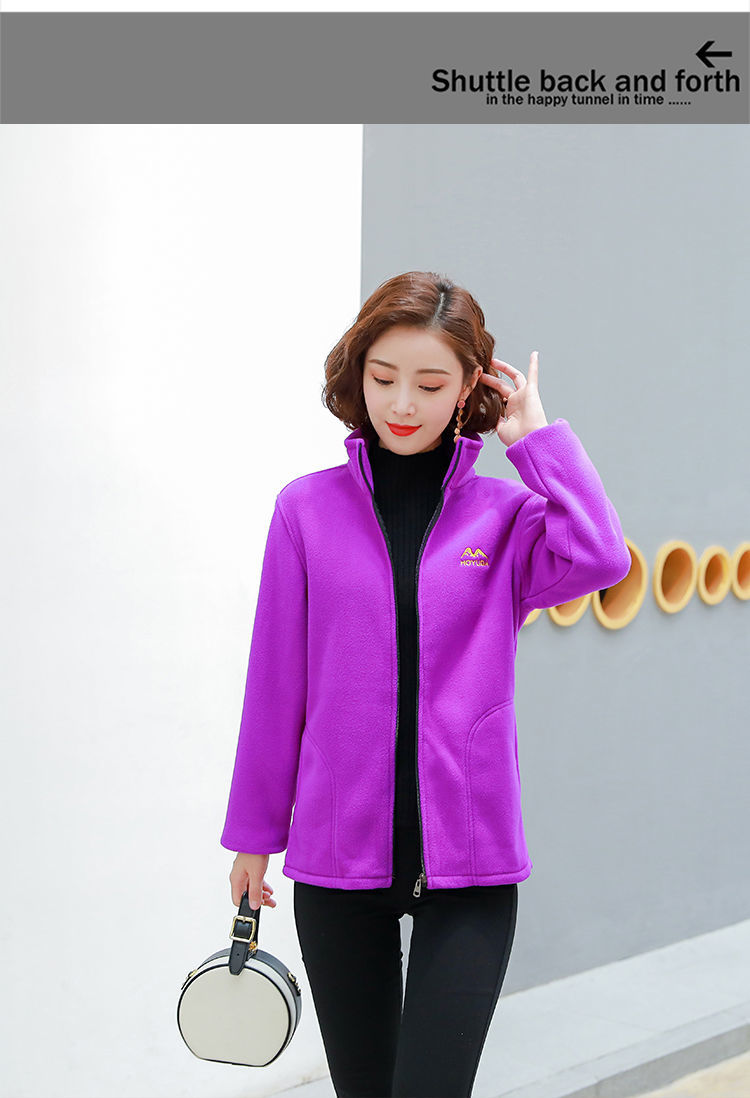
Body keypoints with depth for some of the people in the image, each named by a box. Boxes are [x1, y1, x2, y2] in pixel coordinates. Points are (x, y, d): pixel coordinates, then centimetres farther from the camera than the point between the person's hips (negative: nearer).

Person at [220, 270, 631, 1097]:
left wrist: (537, 436, -12)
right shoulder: (307, 508, 1)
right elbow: (276, 685, 5)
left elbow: (600, 559, -21)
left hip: (469, 859, -1)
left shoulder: (506, 512, 1)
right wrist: (253, 834, 9)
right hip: (337, 856, 1)